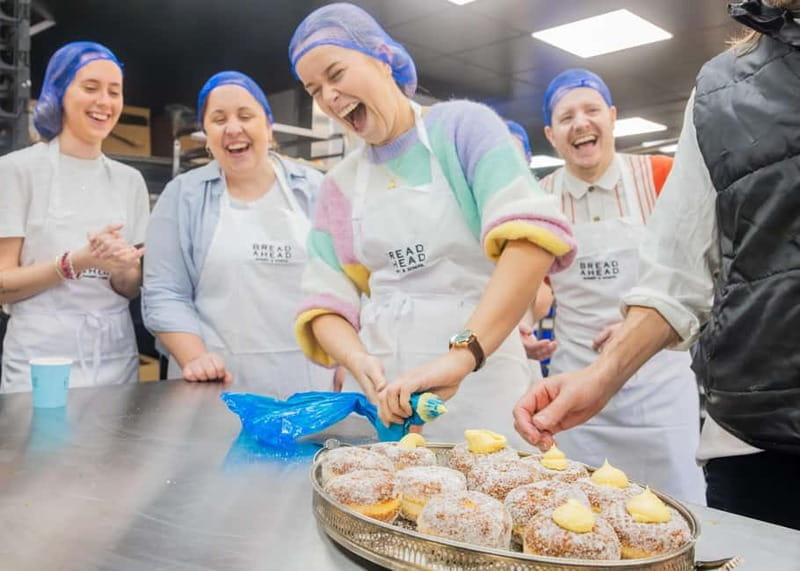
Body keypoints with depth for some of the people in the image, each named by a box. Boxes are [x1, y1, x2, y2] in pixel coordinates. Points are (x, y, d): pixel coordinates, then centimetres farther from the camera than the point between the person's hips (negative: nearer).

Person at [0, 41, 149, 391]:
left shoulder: (130, 181, 8)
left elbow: (134, 288, 8)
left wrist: (121, 269, -14)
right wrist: (76, 262, -22)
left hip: (116, 360, 4)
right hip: (40, 363, -4)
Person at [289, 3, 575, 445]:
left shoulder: (462, 126, -4)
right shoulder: (338, 184, 10)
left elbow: (534, 233, -19)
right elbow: (327, 301, 4)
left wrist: (461, 355, -30)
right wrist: (360, 362, -17)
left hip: (478, 375, -3)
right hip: (380, 383, 4)